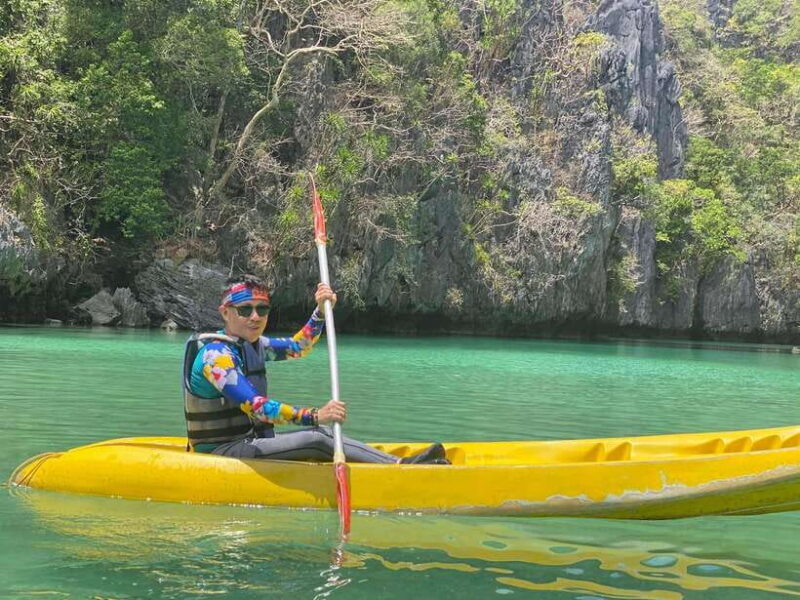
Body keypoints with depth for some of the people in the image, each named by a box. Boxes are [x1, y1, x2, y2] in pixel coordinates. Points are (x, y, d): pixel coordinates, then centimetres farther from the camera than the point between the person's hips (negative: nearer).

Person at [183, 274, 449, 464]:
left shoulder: (251, 344, 10)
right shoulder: (216, 353, -19)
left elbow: (298, 346, 24)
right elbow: (255, 407, -29)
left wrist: (321, 311, 8)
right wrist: (314, 416, -35)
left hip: (245, 443, 9)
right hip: (220, 451, -9)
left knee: (320, 435, -7)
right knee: (316, 440, -20)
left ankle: (401, 462, -13)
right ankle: (403, 467, -21)